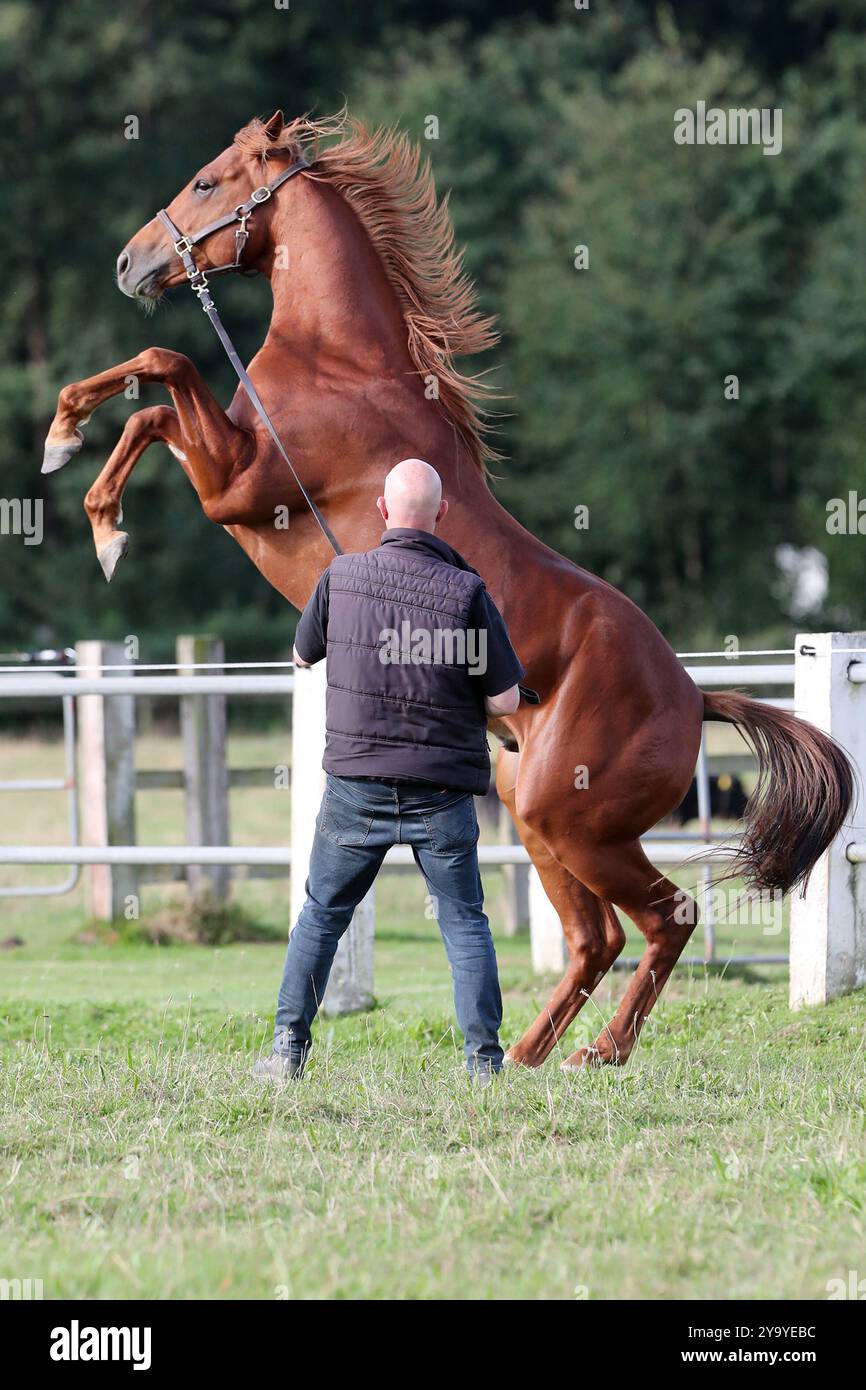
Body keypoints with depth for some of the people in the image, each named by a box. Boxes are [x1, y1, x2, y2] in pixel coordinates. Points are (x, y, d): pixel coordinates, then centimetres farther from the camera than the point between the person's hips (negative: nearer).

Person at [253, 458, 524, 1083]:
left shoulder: (341, 576, -4)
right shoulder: (466, 591, -11)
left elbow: (304, 654, 14)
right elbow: (507, 701, -7)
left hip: (357, 782, 2)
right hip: (443, 791, -1)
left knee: (322, 914, 15)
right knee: (465, 922, 7)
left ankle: (289, 1050, 14)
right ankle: (484, 1062, 2)